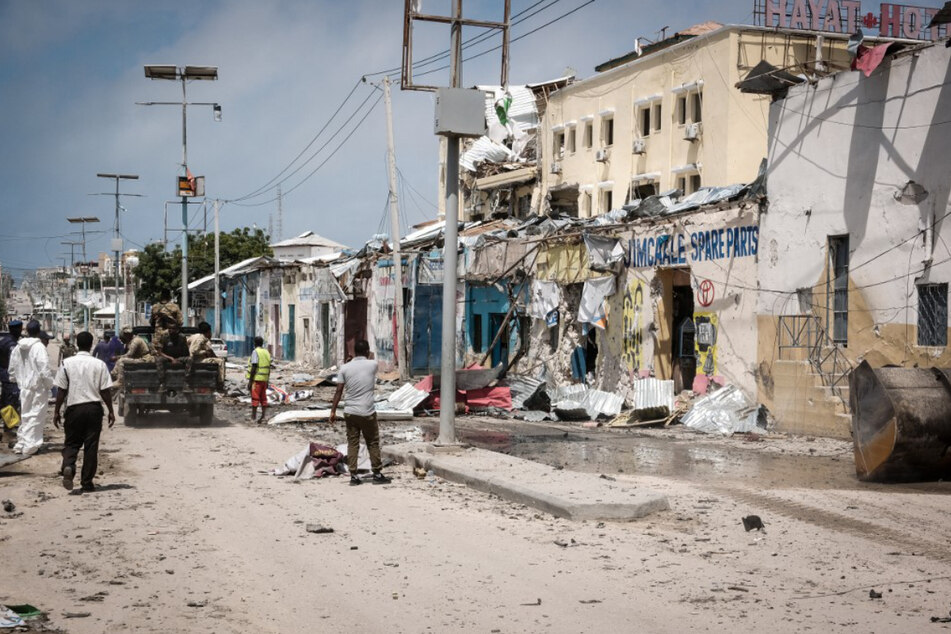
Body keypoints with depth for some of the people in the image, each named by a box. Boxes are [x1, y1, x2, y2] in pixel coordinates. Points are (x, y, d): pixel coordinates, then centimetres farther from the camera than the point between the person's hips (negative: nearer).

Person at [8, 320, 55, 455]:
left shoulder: (18, 348, 5)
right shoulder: (39, 347, -16)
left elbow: (12, 368, 13)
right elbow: (45, 370, -19)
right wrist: (50, 384, -5)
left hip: (24, 387, 7)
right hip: (38, 388, -7)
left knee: (25, 416, 17)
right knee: (35, 417, 0)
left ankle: (21, 444, 20)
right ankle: (30, 446, -1)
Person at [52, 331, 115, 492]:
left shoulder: (67, 363, -3)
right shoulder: (99, 364, -3)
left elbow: (61, 390, -2)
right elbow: (105, 391, -1)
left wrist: (56, 411, 7)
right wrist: (111, 411, 7)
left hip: (74, 407, 0)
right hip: (94, 408, 0)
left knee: (71, 442, 12)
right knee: (91, 445, 6)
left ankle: (68, 466, -17)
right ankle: (87, 482, 8)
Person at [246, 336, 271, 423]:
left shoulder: (255, 352, -10)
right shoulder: (267, 352, 12)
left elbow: (254, 368, -16)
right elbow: (269, 368, 14)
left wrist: (250, 381, -14)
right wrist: (267, 381, 20)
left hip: (256, 379, -7)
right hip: (264, 379, 7)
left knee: (255, 398, -5)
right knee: (263, 399, 8)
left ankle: (253, 418, -3)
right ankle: (263, 417, 7)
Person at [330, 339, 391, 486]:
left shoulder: (345, 368, -2)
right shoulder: (372, 364, -6)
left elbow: (339, 391, -3)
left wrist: (333, 411, 3)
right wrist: (370, 356, 40)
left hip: (350, 412, 2)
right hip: (367, 413, -2)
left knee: (352, 444, 7)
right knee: (373, 443, 10)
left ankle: (353, 476, 6)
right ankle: (377, 474, 15)